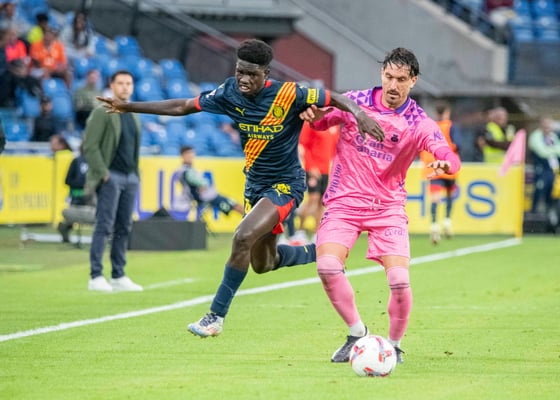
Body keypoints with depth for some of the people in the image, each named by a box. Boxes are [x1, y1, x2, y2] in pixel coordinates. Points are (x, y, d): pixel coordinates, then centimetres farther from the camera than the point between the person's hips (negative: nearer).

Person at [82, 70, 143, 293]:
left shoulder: (133, 116, 17)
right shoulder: (102, 113, -6)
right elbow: (89, 146, -11)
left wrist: (136, 174, 12)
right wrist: (102, 173, -15)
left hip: (130, 178, 7)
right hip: (110, 177, -7)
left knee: (124, 228, 6)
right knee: (104, 226, -9)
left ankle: (118, 277, 10)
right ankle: (96, 277, -9)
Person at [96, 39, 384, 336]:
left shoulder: (288, 95, -22)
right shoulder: (230, 93, -8)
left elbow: (335, 99, -16)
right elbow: (183, 106, 1)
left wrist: (360, 114, -37)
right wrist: (129, 107, 1)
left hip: (285, 184, -7)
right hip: (254, 185, 7)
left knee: (243, 237, -26)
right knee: (263, 264, 16)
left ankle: (216, 316, -15)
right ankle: (317, 253, 46)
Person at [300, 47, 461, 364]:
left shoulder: (420, 123, -7)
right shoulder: (355, 101, -2)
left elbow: (450, 158, -21)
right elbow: (322, 121, 14)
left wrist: (445, 164, -46)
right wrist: (314, 115, -11)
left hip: (388, 207, -1)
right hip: (345, 201, 1)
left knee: (399, 279, -16)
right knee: (327, 266, -21)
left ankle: (394, 344, 11)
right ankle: (357, 332, 2)